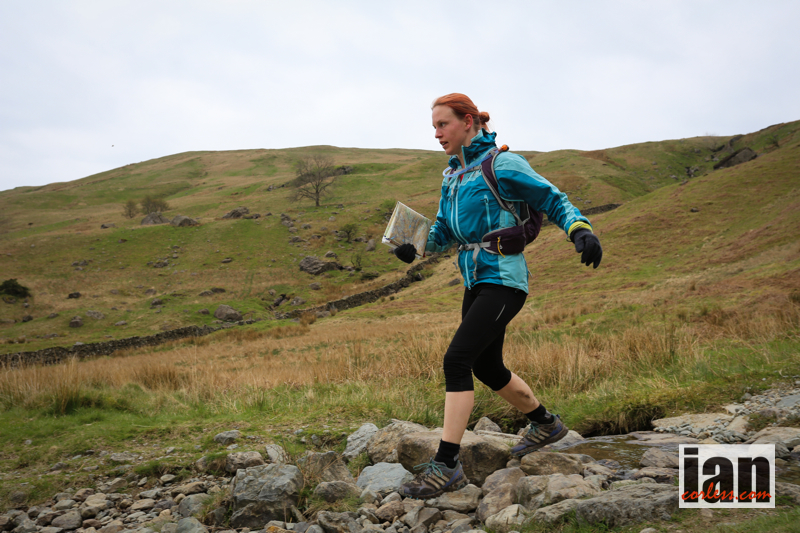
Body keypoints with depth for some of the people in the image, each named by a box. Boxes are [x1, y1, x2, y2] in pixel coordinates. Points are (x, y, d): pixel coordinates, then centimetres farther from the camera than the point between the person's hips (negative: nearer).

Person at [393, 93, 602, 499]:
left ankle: (446, 465, -11)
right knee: (486, 368, 17)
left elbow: (553, 200, -7)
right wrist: (416, 245, -2)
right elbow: (444, 230, 17)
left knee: (457, 360, -18)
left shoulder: (502, 164, -9)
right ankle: (545, 424, 41)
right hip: (476, 281, 9)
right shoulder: (452, 176, 15)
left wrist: (581, 231, -24)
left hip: (503, 280, -9)